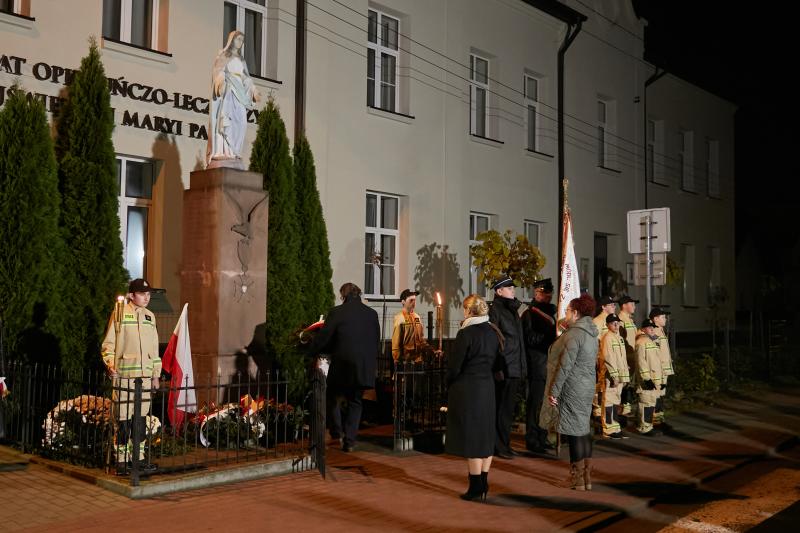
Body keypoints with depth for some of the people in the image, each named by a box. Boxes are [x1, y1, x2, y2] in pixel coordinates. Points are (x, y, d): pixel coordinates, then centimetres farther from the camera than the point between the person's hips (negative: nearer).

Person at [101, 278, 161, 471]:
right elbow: (108, 343, -1)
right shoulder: (119, 313, -2)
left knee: (140, 417, 9)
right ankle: (121, 459, 6)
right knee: (124, 419, -3)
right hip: (124, 374, -5)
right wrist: (110, 364, -16)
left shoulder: (150, 316, 15)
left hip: (145, 375, 5)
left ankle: (138, 457, 16)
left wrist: (156, 374, 17)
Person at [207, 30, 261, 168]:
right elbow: (218, 72, -6)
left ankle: (233, 152, -6)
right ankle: (223, 151, -24)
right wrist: (224, 80, -24)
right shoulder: (223, 55, 7)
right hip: (227, 90, -6)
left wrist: (253, 91, 11)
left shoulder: (241, 60, 24)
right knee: (226, 119, -18)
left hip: (239, 92, 6)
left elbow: (246, 78, 22)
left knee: (240, 122, -6)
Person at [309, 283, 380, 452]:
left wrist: (312, 352, 10)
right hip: (365, 368, 4)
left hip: (342, 365, -3)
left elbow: (323, 338, -6)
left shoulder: (336, 312, -7)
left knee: (334, 398, 16)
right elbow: (376, 341, 10)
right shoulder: (372, 314, 5)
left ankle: (338, 433, 7)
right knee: (355, 402, 13)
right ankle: (349, 441, 10)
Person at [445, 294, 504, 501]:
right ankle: (483, 484, 20)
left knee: (471, 437, 0)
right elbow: (496, 360, 11)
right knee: (485, 435, 13)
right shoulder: (493, 331, 5)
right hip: (488, 387, 7)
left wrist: (449, 385, 2)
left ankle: (475, 486, 5)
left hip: (467, 389, -7)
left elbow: (454, 365, -13)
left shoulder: (466, 333, -16)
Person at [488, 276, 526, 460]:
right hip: (502, 369, -8)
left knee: (508, 408, 14)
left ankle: (505, 444, 23)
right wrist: (497, 369, -21)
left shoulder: (512, 310, 16)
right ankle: (499, 447, 7)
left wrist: (521, 367, 15)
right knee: (500, 409, -1)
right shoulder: (495, 310, -10)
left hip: (514, 368, 8)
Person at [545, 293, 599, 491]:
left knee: (575, 432, -1)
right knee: (584, 430, 14)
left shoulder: (574, 334, -17)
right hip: (588, 388, 9)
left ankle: (577, 479, 7)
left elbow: (565, 365, -19)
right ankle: (587, 476, 21)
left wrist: (553, 391, -15)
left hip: (572, 390, -9)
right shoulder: (591, 333, 11)